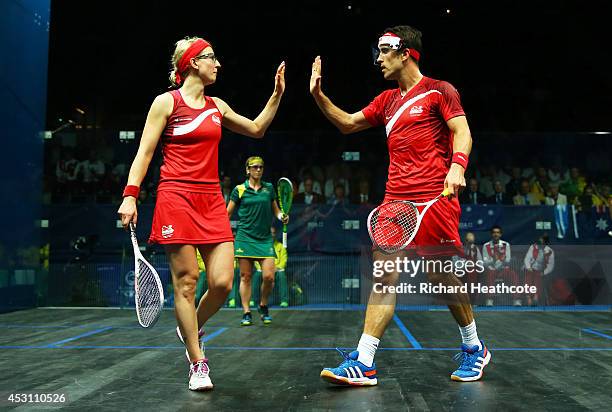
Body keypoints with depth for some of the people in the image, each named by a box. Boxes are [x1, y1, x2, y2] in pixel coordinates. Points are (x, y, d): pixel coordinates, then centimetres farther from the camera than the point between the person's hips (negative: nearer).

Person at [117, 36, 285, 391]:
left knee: (222, 283, -5)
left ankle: (191, 329, 25)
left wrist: (277, 94, 22)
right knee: (186, 281, -3)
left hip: (212, 202, 5)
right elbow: (144, 153, -2)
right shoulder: (167, 102, 1)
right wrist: (130, 195, -12)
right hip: (176, 199, -5)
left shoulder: (217, 106, 16)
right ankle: (197, 364, 10)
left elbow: (257, 129, 27)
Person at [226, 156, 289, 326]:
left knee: (269, 276, -7)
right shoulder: (239, 189, 3)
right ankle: (246, 313, 11)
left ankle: (263, 306, 18)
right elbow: (227, 213, 8)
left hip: (265, 239, 2)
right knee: (245, 277, 0)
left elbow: (276, 209, 19)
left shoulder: (269, 188, 10)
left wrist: (282, 216, -2)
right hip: (245, 237, -1)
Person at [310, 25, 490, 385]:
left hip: (434, 199, -6)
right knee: (384, 277, -2)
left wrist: (457, 165, -25)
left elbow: (462, 132, -6)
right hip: (395, 200, 6)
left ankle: (475, 348, 26)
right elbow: (348, 124, 25)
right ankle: (363, 363, -3)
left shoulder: (439, 90, 3)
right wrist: (318, 95, 15)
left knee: (442, 277, 2)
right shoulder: (387, 100, 21)